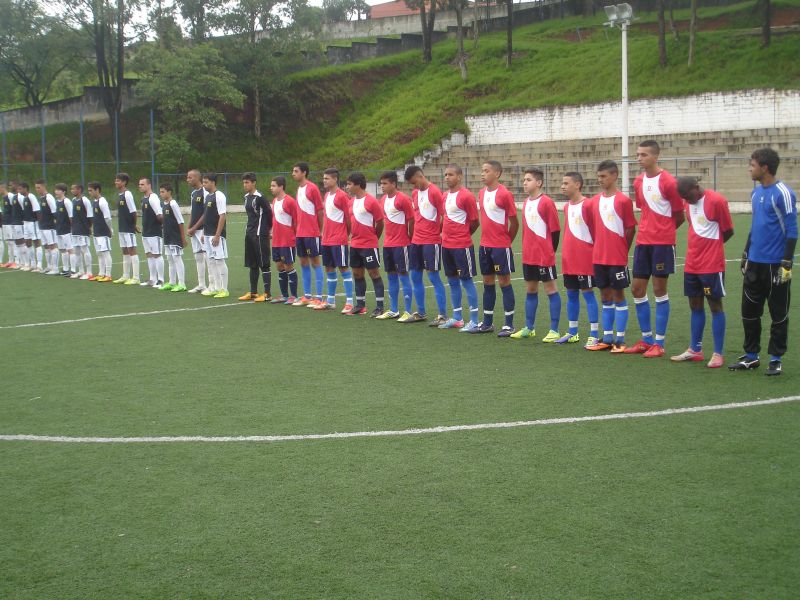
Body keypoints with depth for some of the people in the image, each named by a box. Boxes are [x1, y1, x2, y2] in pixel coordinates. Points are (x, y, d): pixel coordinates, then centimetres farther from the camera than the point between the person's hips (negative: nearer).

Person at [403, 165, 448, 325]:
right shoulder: (415, 193, 12)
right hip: (416, 241, 8)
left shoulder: (434, 192, -12)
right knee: (415, 277, 10)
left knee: (433, 276, -6)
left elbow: (444, 215, -12)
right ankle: (420, 313, 21)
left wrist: (439, 233, -6)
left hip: (431, 242, -8)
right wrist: (416, 233, 12)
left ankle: (442, 316, -2)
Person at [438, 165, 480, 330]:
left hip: (462, 246, -8)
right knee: (452, 281, 13)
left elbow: (475, 222, -9)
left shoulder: (466, 196, -12)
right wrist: (446, 234, 9)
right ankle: (457, 318, 22)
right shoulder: (446, 195, 11)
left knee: (466, 280, -4)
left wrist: (462, 235, 2)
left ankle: (474, 320, 1)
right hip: (446, 245, 8)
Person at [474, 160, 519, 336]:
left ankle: (509, 324, 5)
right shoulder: (481, 193, 9)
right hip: (485, 246, 7)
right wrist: (487, 238, 12)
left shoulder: (504, 194, -12)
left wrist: (506, 241, 1)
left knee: (504, 282, -1)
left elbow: (514, 223, -8)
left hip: (501, 247, -7)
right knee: (488, 283, 12)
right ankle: (487, 323, 20)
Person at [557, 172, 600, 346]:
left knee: (588, 293, -4)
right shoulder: (567, 206, 13)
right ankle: (572, 333, 21)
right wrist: (566, 252, 16)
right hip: (569, 259, 8)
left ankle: (594, 334, -1)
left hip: (585, 259, -8)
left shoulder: (587, 205, -12)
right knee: (571, 294, 12)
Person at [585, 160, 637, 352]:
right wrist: (600, 247, 9)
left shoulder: (623, 200, -8)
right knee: (605, 296, 11)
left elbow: (631, 229, -5)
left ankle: (620, 340, 6)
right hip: (599, 257, 5)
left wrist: (622, 251, -2)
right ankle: (607, 338, 18)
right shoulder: (594, 201, 7)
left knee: (618, 295, 0)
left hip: (618, 258, -5)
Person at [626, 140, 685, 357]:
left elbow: (679, 216, -5)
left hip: (662, 243, -7)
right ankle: (646, 339, 20)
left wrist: (663, 232, 6)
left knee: (659, 290, -1)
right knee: (637, 289, 8)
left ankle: (659, 343, 7)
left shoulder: (668, 182, -11)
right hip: (643, 242, 7)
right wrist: (648, 231, 6)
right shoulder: (638, 182, 9)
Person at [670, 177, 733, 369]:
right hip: (691, 264, 7)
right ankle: (695, 350, 21)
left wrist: (711, 246, 6)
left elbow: (728, 232, -7)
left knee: (715, 305, 0)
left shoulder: (716, 201, -13)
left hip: (712, 265, -7)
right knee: (695, 306, 12)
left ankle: (718, 354, 5)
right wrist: (700, 246, 5)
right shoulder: (689, 203, 8)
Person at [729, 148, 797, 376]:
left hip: (775, 265, -7)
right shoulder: (757, 192, 11)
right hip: (755, 263, 7)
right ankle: (751, 356, 20)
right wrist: (746, 254, 20)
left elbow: (792, 231, -13)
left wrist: (786, 263, -16)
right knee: (749, 311, 10)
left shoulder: (783, 194, -13)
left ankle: (776, 359, 13)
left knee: (778, 314, 4)